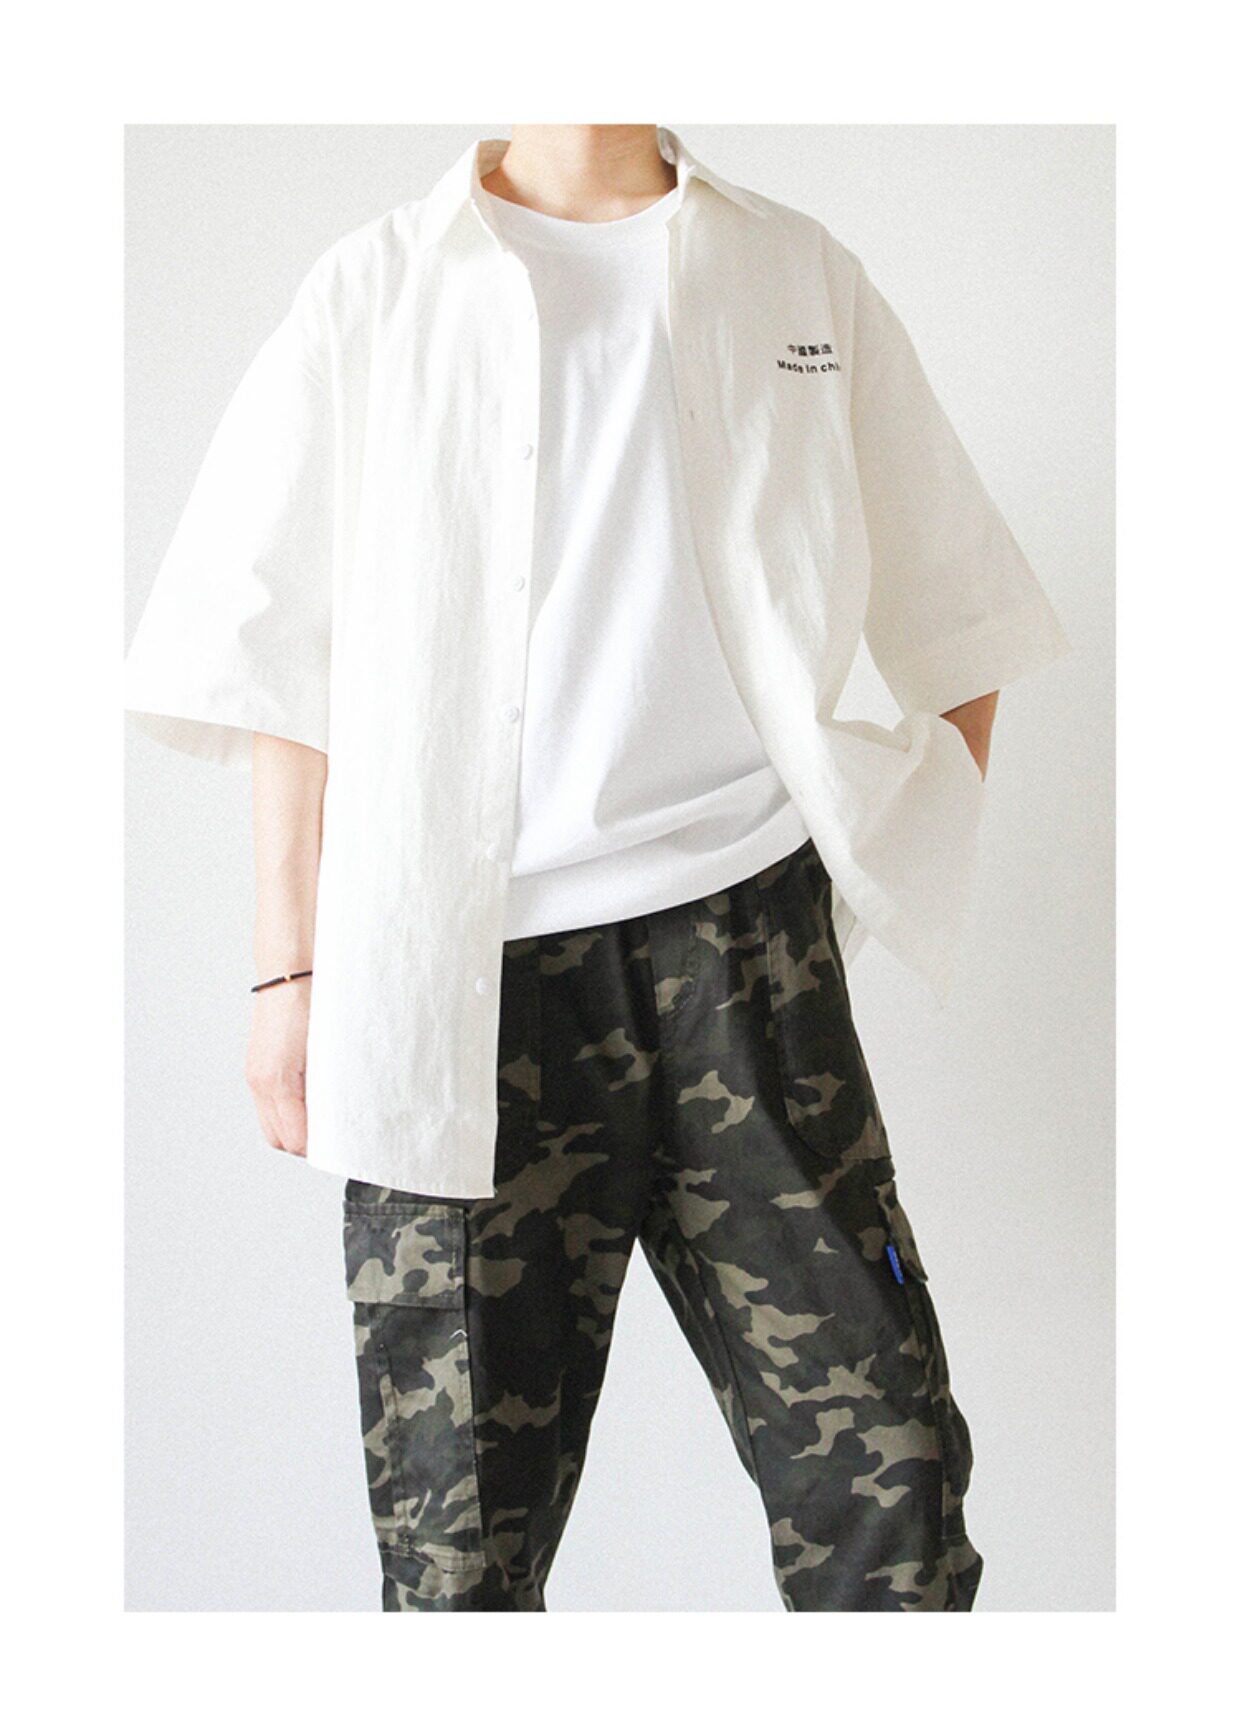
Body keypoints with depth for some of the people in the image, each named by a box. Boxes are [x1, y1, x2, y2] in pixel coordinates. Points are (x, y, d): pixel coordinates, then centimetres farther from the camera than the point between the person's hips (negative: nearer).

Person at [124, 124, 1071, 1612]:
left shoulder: (804, 277, 13)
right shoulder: (374, 291, 9)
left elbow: (955, 609, 19)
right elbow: (286, 654, 8)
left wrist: (922, 860, 8)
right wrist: (289, 966, 3)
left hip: (744, 936, 1)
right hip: (465, 970, -1)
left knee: (882, 1462, 1)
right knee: (458, 1531, 3)